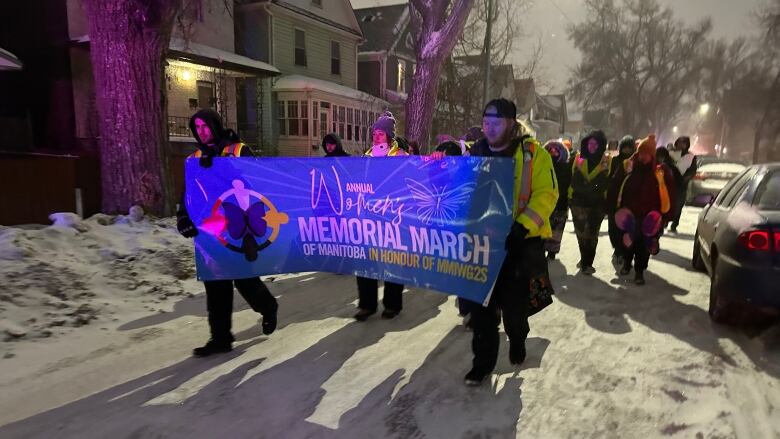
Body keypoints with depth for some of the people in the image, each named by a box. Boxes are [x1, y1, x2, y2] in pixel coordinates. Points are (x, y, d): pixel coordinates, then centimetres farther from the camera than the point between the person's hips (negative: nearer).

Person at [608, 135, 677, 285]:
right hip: (629, 214, 1)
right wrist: (618, 206, -1)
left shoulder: (661, 171, -4)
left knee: (644, 245, 4)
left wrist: (663, 214, -4)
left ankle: (639, 270, 17)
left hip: (649, 217, -1)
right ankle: (627, 262, 39)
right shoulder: (627, 167, -3)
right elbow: (615, 187, 4)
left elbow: (670, 194, 2)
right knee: (628, 241, 15)